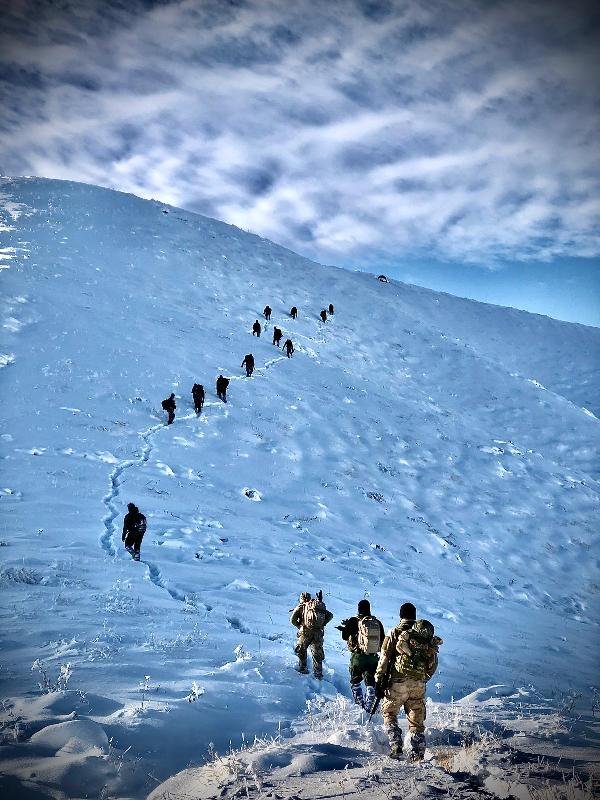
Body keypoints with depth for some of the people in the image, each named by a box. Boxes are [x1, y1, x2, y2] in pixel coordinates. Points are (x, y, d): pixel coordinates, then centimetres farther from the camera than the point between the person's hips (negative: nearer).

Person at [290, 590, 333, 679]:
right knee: (317, 654, 10)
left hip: (306, 632, -3)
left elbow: (293, 620, 2)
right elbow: (330, 615, 12)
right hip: (319, 633, 3)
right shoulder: (320, 607, 16)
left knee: (301, 650, 18)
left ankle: (303, 668, 16)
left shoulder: (301, 606, 6)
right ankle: (318, 673, 9)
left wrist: (299, 626, 16)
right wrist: (322, 624, 12)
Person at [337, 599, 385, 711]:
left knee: (355, 682, 15)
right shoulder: (377, 622, 0)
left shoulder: (354, 621, -9)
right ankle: (369, 707, 6)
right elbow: (383, 640, 8)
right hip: (373, 657, 2)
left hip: (358, 656, -2)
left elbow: (345, 636, -3)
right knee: (371, 683, 9)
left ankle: (359, 704, 13)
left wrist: (345, 628, 15)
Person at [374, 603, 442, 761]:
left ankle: (396, 746, -3)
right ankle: (418, 755, 12)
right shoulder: (427, 634, 11)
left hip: (398, 681, -3)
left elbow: (384, 658, -6)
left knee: (389, 712, 13)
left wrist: (379, 681, -2)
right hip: (419, 683, 3)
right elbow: (433, 662, 15)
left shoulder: (396, 632, -2)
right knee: (417, 720, 13)